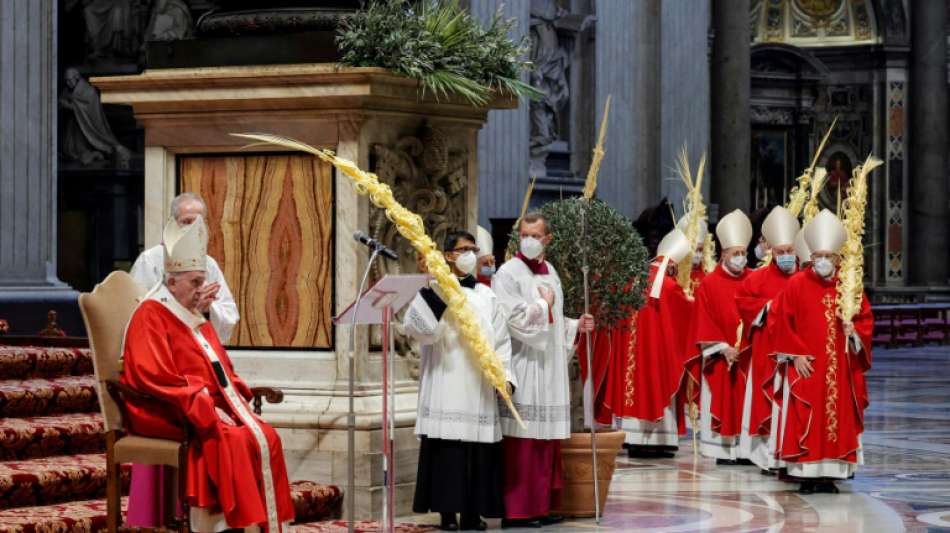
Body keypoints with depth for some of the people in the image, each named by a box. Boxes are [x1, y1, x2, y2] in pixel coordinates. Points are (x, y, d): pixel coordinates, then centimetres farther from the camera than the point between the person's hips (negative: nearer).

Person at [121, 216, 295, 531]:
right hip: (168, 415, -8)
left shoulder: (195, 318, 20)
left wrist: (237, 398, 3)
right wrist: (206, 408, -21)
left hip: (212, 407, 8)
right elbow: (155, 377, -19)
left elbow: (221, 369, 24)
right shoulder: (151, 317, -8)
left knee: (266, 437, -14)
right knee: (234, 441, -30)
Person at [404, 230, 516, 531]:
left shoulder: (487, 297, 14)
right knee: (448, 448, -8)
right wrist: (433, 293, -25)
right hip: (446, 384, -4)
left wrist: (504, 374, -1)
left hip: (478, 386, 4)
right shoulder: (437, 291, 1)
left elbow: (501, 340, 12)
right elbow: (416, 328, -14)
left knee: (478, 449, 2)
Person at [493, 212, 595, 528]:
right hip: (522, 368, -7)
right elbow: (512, 318, -18)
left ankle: (540, 506, 13)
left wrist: (575, 326, 7)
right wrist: (544, 305, -6)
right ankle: (516, 511, -5)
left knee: (547, 440, 7)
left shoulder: (550, 273, 16)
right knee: (521, 442, -8)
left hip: (550, 370, 7)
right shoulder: (508, 274, -6)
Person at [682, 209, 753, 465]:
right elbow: (703, 324, -6)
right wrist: (723, 348, -14)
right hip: (719, 358, -3)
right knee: (722, 403, -2)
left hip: (746, 355, 3)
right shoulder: (709, 284, -4)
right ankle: (723, 450, 3)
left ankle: (744, 449, 5)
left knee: (744, 403, 2)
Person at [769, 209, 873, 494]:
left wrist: (854, 330, -11)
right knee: (805, 422, -6)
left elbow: (865, 319, 11)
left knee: (838, 417, 2)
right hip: (807, 365, -3)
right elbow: (785, 322, -1)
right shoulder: (796, 285, 1)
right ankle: (807, 475, -3)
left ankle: (830, 473, 7)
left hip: (840, 368, 3)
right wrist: (796, 355, -9)